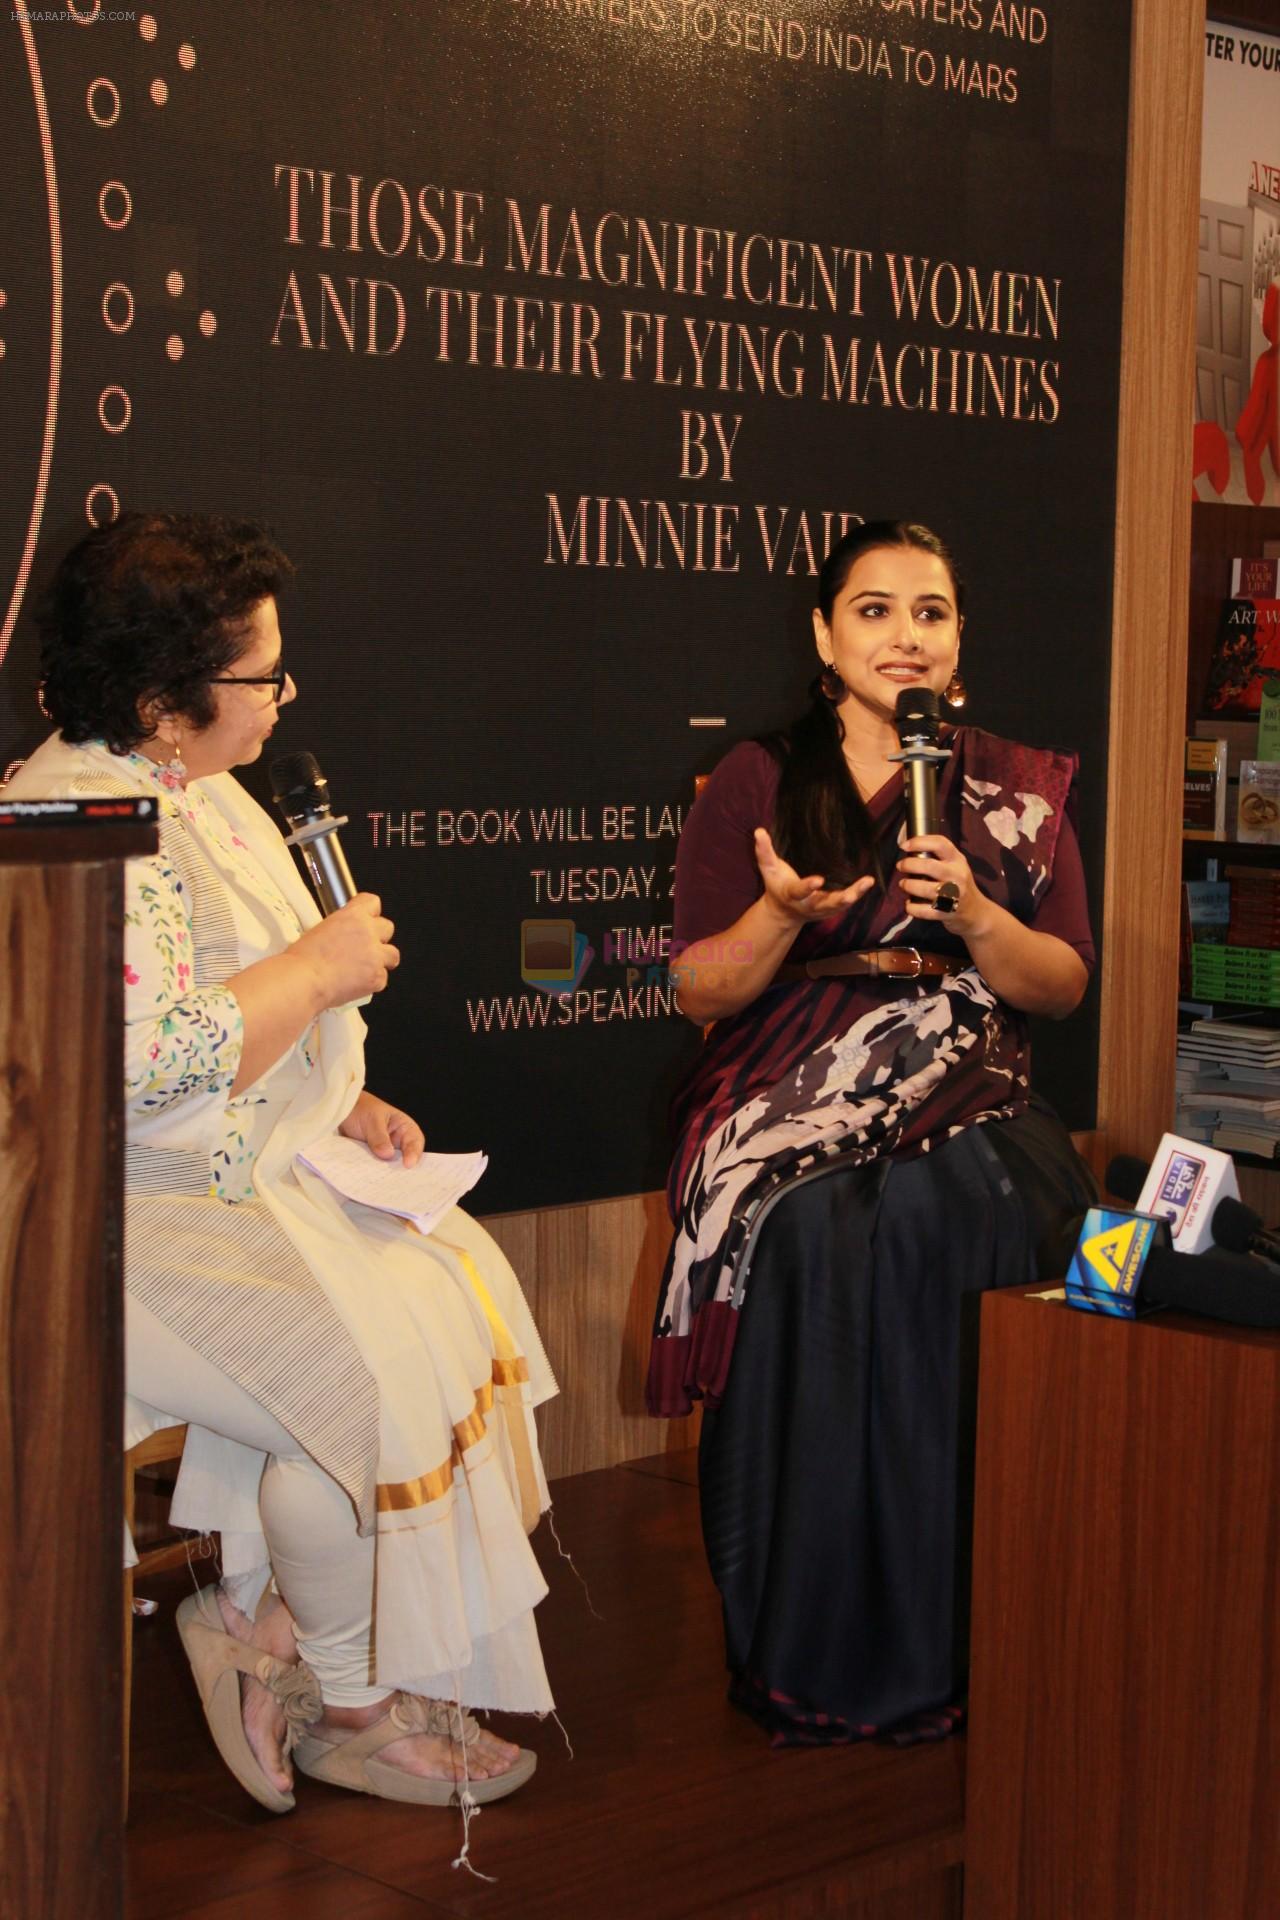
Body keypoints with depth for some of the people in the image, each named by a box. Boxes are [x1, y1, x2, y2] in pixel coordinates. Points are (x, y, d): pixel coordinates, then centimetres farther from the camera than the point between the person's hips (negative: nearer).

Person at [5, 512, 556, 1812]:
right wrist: (321, 968, -17)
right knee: (373, 1370, -22)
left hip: (257, 1172, 10)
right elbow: (149, 1058, -30)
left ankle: (256, 1618, 1)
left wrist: (342, 1105, 8)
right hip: (131, 1222, -10)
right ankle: (344, 1706, 0)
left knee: (465, 1286, -4)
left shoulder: (194, 788, 13)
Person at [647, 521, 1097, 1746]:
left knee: (930, 1217, -34)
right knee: (818, 1226, -34)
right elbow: (701, 991, 6)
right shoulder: (754, 784, 9)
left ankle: (933, 1643, -22)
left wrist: (972, 915, -10)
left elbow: (1062, 988, 9)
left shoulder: (1018, 792, 13)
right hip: (789, 1099, -1)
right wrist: (782, 914, -14)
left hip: (962, 1096, 1)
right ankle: (807, 1652, -21)